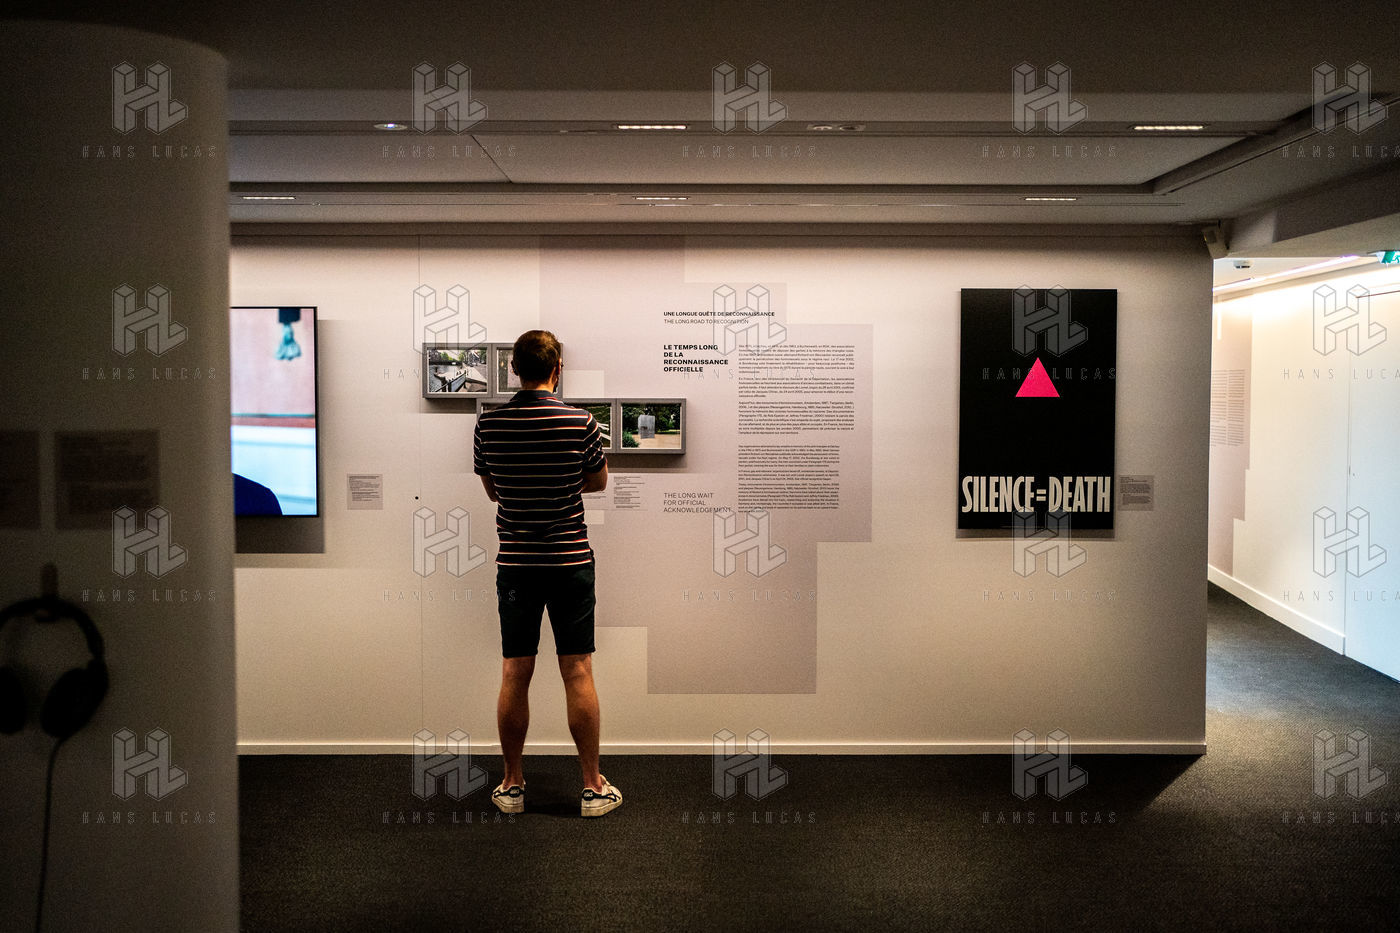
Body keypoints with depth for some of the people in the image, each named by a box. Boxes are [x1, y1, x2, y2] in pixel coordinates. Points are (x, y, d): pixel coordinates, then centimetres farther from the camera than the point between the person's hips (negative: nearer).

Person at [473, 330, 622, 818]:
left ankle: (512, 785, 19)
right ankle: (592, 786, 12)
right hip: (570, 562, -2)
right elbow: (598, 482, 7)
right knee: (578, 673, 4)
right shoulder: (580, 422, -9)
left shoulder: (488, 424, -2)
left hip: (515, 563, 2)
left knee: (514, 676, 9)